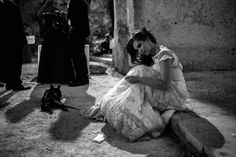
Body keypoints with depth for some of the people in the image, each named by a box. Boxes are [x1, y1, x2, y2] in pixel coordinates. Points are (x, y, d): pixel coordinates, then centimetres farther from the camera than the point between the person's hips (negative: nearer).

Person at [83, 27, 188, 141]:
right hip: (165, 93, 9)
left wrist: (139, 79, -25)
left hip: (176, 95, -9)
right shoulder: (154, 56, 15)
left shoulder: (164, 54, -14)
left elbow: (164, 84, -23)